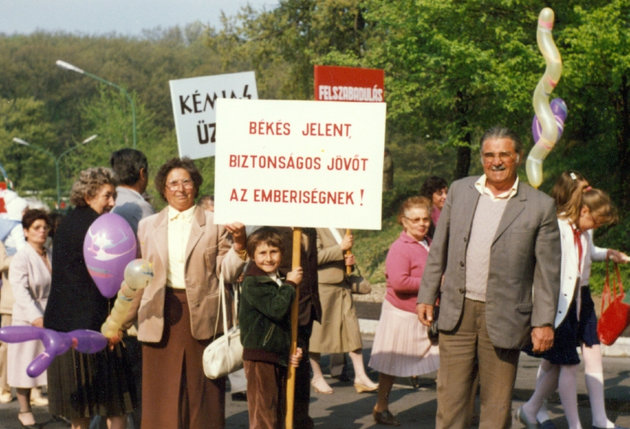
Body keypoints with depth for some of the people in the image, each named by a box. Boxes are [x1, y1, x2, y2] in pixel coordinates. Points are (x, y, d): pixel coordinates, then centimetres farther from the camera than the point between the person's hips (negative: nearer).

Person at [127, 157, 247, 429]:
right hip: (162, 317, 2)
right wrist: (124, 322, 11)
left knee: (202, 392, 3)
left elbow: (226, 273, 1)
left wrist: (239, 244, -14)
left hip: (203, 316, -1)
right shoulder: (148, 226, 11)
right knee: (163, 394, 3)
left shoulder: (215, 225, 6)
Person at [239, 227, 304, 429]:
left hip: (280, 357, 8)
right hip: (259, 358, -8)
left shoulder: (280, 282, 14)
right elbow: (276, 309, -26)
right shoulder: (252, 283, -13)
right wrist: (290, 285, -15)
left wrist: (295, 348, 9)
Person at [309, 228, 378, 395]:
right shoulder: (314, 228, -11)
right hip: (321, 286, -7)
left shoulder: (339, 228, 15)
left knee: (352, 329, 4)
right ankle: (317, 377, 17)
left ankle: (360, 376, 8)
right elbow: (315, 256, -22)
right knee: (317, 330, 3)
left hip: (342, 285, 7)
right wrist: (341, 248, -20)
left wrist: (349, 259, 6)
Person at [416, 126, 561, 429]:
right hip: (457, 312, 3)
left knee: (496, 402, 5)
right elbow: (439, 248, 14)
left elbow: (548, 271, -2)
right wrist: (427, 295, 11)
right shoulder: (459, 190, 8)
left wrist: (544, 322, -5)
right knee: (451, 393, 5)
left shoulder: (540, 206, -3)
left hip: (503, 318, -3)